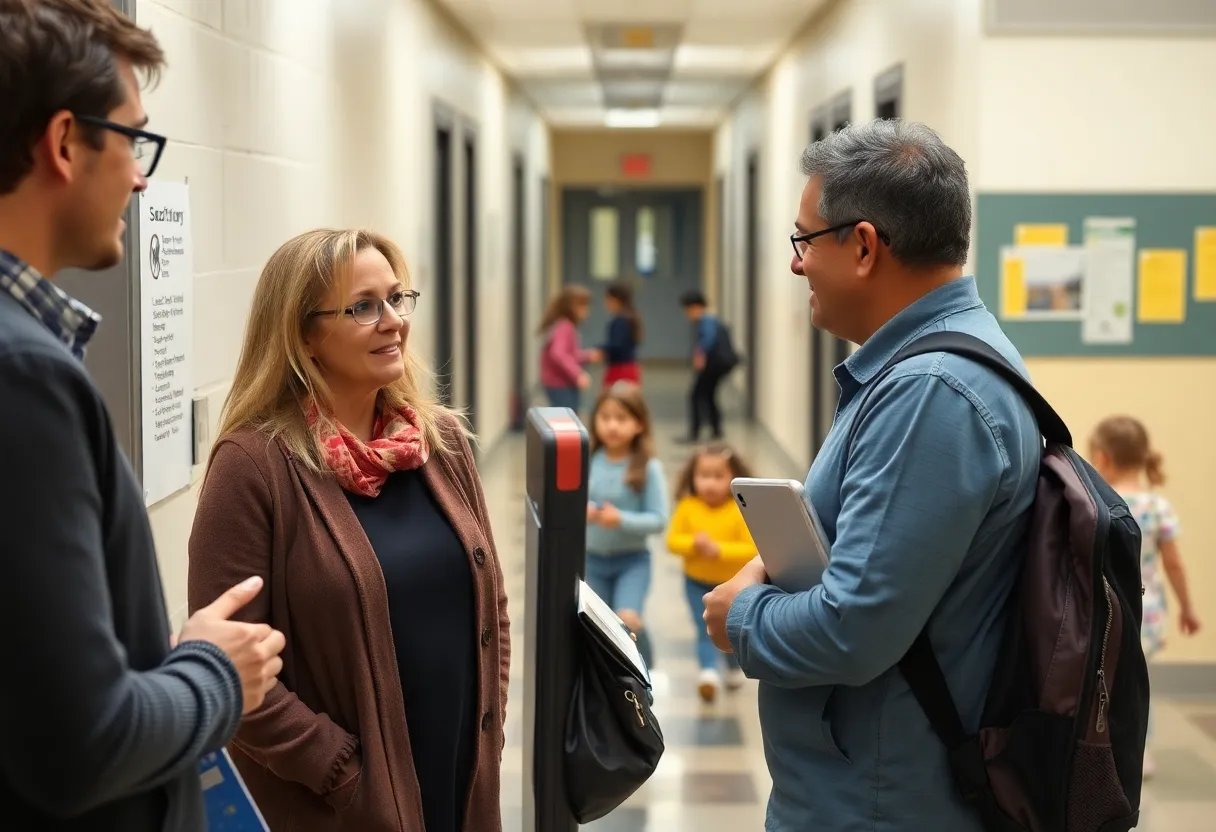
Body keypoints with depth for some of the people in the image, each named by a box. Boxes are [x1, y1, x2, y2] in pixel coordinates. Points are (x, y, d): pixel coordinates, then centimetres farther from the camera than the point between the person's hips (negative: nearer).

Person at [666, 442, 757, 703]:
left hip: (733, 584, 0)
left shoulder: (741, 511, -20)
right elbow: (672, 540, -9)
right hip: (697, 583, 0)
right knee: (706, 631, -9)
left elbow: (752, 549, -22)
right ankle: (709, 672, -16)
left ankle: (734, 667, 38)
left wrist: (720, 549, -33)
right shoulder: (687, 507, -13)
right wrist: (694, 544, -28)